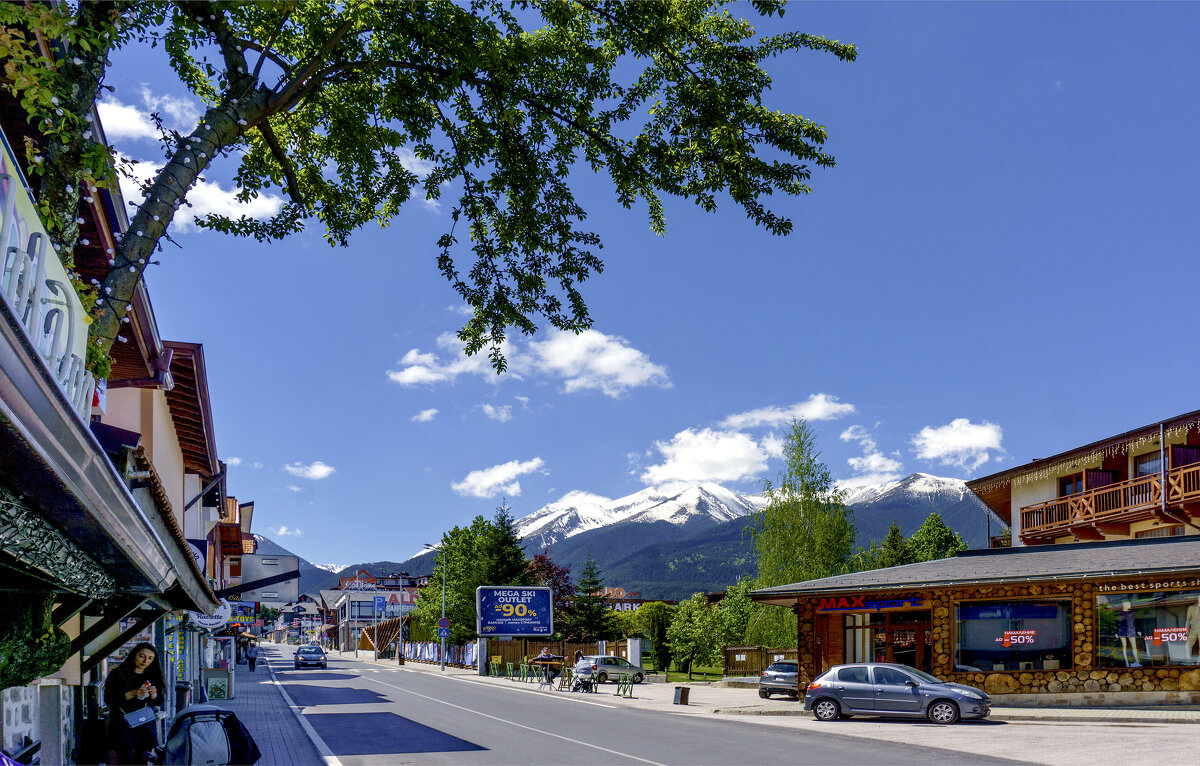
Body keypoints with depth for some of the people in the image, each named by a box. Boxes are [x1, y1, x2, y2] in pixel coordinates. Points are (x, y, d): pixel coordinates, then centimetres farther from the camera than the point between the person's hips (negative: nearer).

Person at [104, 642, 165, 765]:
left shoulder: (152, 676, 14)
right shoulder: (118, 674, 1)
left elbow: (159, 702, 15)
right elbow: (108, 699, -8)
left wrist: (154, 694, -7)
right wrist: (133, 694, -17)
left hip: (146, 725, 4)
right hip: (122, 725, -4)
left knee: (142, 761, -4)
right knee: (126, 759, -14)